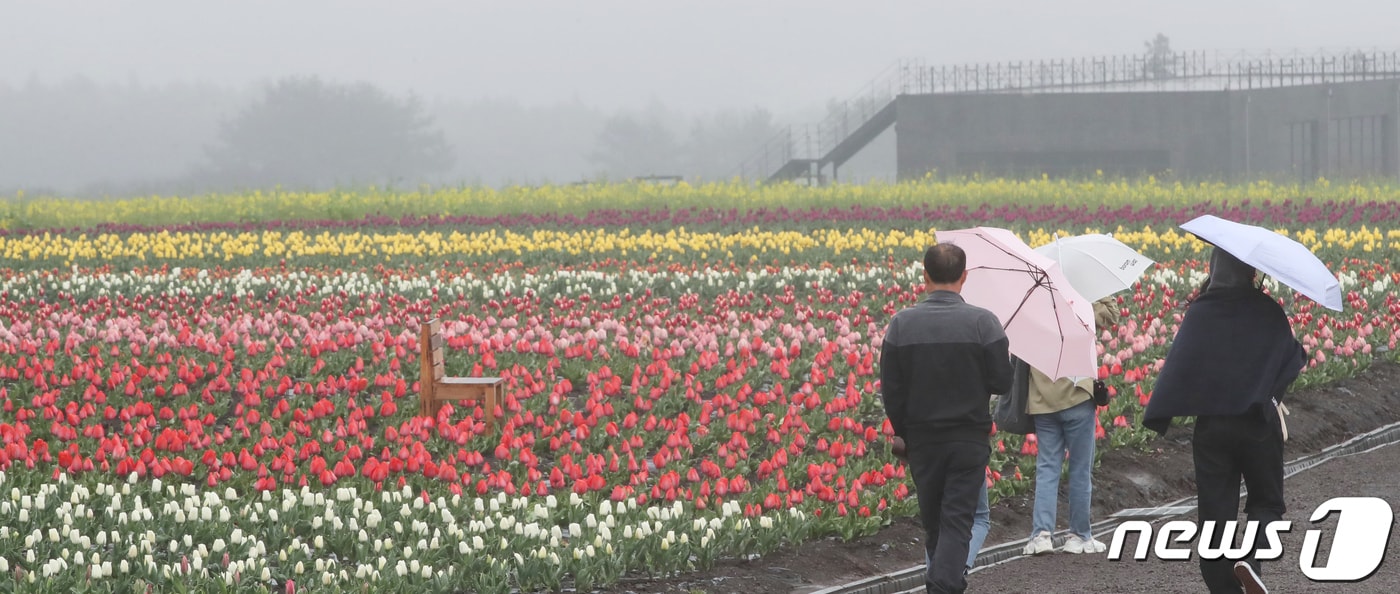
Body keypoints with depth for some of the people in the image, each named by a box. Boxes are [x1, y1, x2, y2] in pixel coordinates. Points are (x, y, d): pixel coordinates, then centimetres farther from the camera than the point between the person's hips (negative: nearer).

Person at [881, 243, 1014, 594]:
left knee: (932, 521, 17)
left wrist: (902, 433, 11)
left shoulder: (902, 325, -7)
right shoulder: (983, 323, -13)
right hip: (969, 438, -2)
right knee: (957, 522, -1)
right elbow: (1002, 383, -8)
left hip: (921, 438, 2)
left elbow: (890, 390, -4)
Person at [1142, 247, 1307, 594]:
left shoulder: (1198, 313, -2)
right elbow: (1293, 360, -7)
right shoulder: (1266, 310, -5)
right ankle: (1251, 558, -12)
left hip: (1211, 425, 1)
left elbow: (1177, 366, -9)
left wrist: (1158, 418, -7)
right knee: (1266, 501, 15)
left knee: (1216, 510, 8)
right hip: (1259, 423, -1)